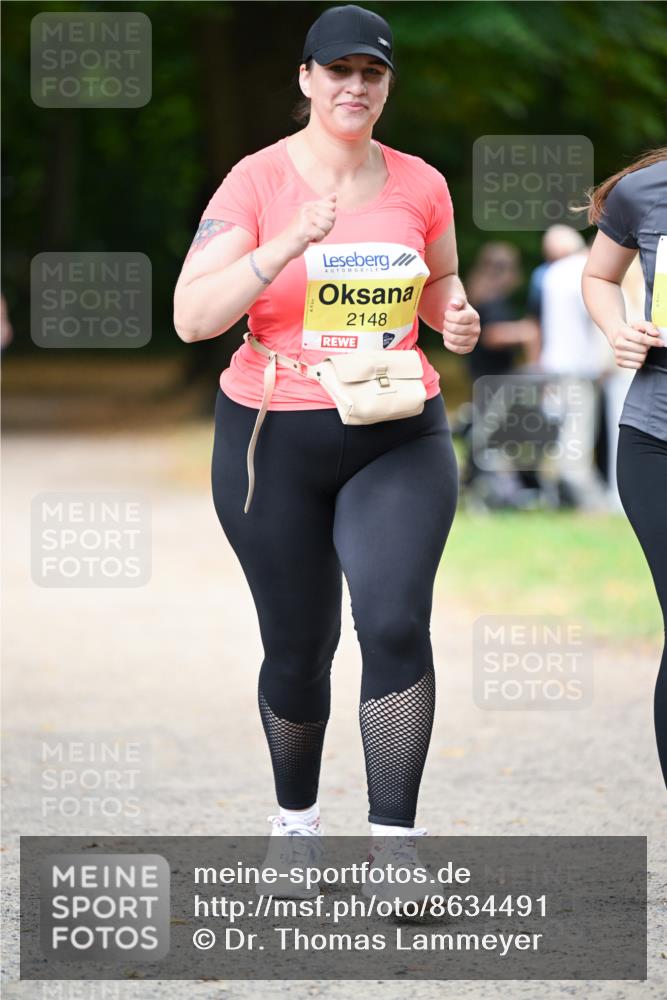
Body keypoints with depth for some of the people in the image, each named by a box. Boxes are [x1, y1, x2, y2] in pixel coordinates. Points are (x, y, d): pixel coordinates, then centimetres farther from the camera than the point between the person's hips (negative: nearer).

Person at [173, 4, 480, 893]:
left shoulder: (420, 185, 4)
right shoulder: (256, 182, -7)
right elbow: (191, 317, -15)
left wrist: (456, 314, -1)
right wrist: (290, 245, -26)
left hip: (398, 440, 1)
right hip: (273, 444, -1)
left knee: (397, 622, -19)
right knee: (298, 648, 8)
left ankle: (395, 844, -15)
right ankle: (296, 818, 34)